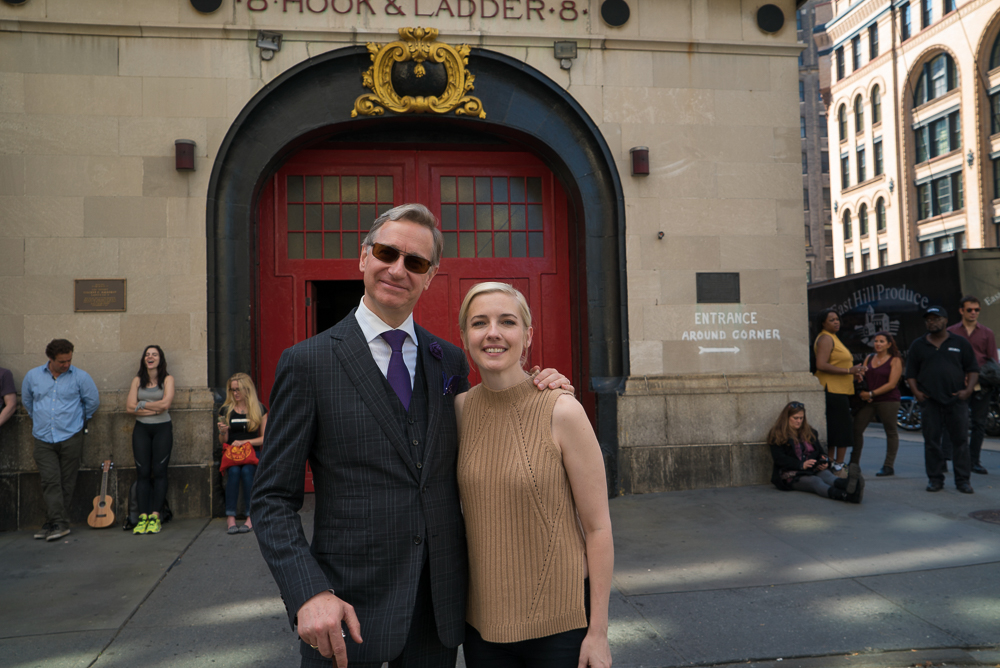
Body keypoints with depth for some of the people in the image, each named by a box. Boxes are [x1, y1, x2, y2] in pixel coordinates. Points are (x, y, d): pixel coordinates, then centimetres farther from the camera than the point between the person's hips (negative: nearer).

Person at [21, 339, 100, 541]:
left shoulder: (80, 377, -2)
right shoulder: (33, 376, 6)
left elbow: (93, 401, 7)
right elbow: (26, 400, 23)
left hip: (71, 437, -1)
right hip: (43, 439, 2)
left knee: (66, 483, 2)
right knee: (50, 481, -7)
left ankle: (53, 522, 10)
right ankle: (59, 524, -7)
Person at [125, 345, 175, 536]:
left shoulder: (167, 379, 3)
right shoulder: (137, 380, 9)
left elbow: (165, 404, -11)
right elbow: (129, 407, -2)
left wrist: (142, 404, -4)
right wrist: (155, 408, -8)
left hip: (162, 429, -2)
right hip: (141, 429, 2)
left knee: (159, 472, -5)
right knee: (142, 472, -3)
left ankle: (154, 516, -3)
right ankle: (143, 516, -3)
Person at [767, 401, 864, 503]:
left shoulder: (810, 432, 25)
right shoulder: (777, 436, 4)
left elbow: (820, 451, 22)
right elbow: (779, 458, -8)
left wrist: (824, 462, -4)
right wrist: (801, 465, -22)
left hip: (814, 470, 5)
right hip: (792, 475, -5)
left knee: (827, 475, -33)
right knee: (815, 481, -37)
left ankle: (847, 484, -70)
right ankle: (845, 495, -69)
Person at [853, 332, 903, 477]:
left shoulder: (895, 361, -1)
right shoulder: (869, 358, 14)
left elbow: (891, 384, -10)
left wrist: (871, 394, -15)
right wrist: (862, 392, -6)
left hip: (888, 400, -5)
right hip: (867, 400, 5)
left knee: (891, 432, 3)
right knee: (856, 428, -1)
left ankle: (888, 466, 9)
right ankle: (854, 463, 7)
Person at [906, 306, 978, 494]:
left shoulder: (960, 343, 8)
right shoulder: (918, 345, 11)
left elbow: (973, 369, 8)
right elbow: (910, 372, 11)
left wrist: (968, 389, -6)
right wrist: (916, 392, -2)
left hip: (957, 399, -1)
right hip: (930, 401, 1)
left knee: (960, 440, 1)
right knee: (931, 441, 3)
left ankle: (962, 480, 8)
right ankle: (935, 479, 11)